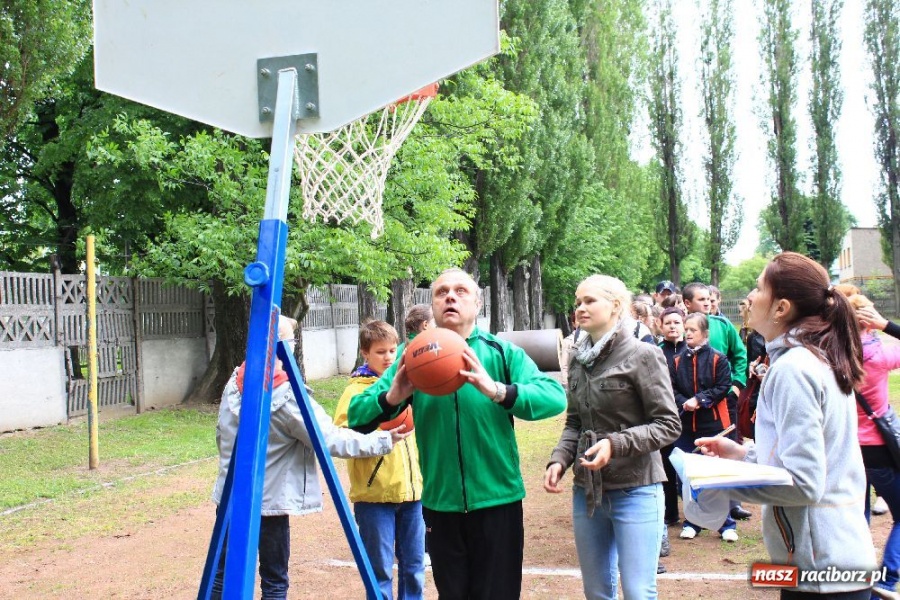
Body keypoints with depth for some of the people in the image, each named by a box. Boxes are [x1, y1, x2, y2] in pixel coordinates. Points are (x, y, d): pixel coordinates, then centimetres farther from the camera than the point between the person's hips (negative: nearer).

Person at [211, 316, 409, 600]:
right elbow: (330, 440, -15)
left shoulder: (234, 382, 1)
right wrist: (383, 440, -8)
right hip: (269, 500, -6)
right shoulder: (287, 395, -17)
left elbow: (221, 435, 10)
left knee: (223, 575, 14)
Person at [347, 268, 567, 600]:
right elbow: (356, 415, -4)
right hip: (440, 505, 2)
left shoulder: (502, 352, -5)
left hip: (496, 501, -2)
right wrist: (391, 398, -25)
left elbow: (555, 397, -19)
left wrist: (498, 391, -36)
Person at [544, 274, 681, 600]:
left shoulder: (642, 355, -9)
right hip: (586, 490, 6)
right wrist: (559, 459, -3)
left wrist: (615, 444, -23)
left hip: (635, 491, -6)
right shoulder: (578, 359, 9)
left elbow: (668, 424, -12)